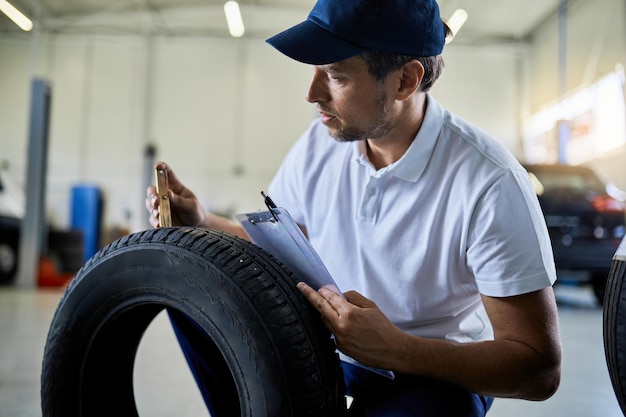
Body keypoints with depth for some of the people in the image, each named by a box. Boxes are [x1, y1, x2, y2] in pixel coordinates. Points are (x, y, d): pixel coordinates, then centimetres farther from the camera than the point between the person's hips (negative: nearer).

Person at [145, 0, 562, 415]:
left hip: (441, 370, -4)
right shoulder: (319, 143, -9)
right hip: (328, 340, 5)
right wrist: (202, 223, -12)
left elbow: (541, 370, -23)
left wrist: (396, 350, -35)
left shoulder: (490, 184, -26)